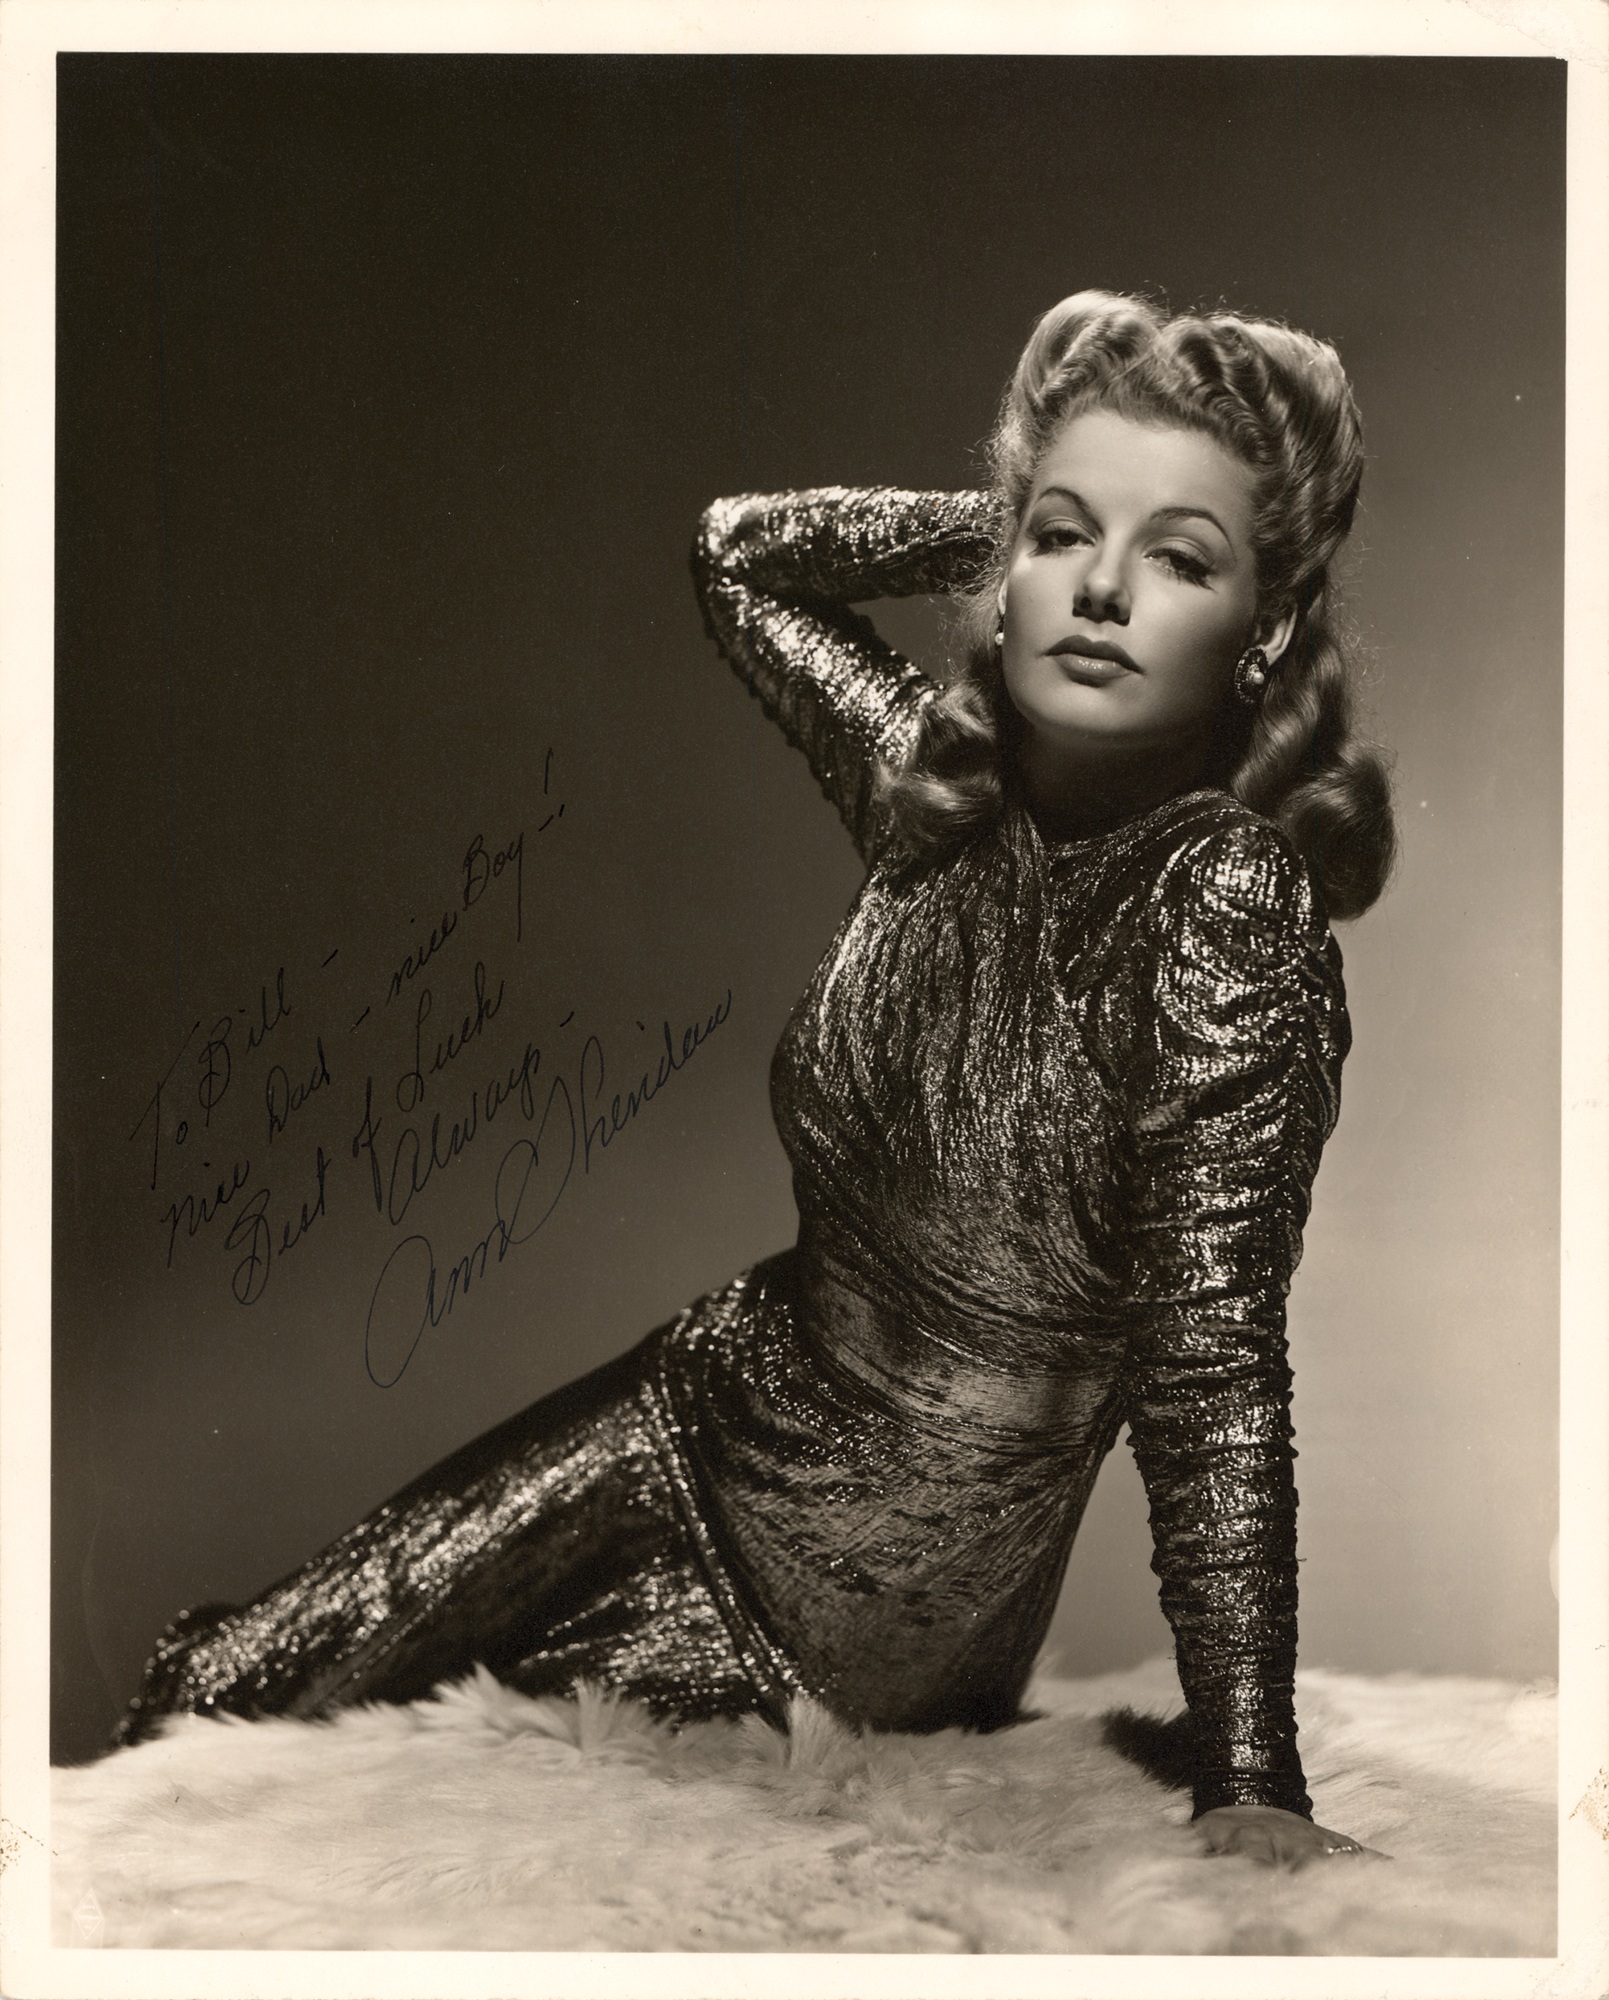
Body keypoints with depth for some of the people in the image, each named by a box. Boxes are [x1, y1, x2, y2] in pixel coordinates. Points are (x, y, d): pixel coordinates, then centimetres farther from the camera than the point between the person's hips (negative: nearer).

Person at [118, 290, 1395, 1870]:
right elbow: (738, 550, 11)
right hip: (723, 1405, 5)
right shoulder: (940, 780, -8)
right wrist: (1026, 516, -1)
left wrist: (1251, 1787, -28)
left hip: (880, 1616, -5)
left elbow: (1217, 1372, -26)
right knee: (220, 1695, 6)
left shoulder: (1228, 904, -26)